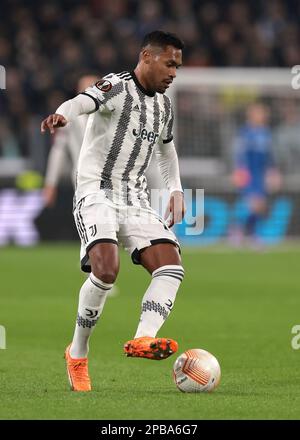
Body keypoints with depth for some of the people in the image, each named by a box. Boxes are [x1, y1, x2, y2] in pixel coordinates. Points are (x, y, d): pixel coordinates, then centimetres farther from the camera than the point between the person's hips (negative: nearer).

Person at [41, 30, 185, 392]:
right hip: (97, 194, -7)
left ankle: (142, 339, -28)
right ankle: (77, 355, -8)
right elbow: (85, 101, -30)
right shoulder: (118, 86, -8)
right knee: (106, 270, -25)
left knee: (171, 266, -14)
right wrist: (62, 114, -52)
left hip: (135, 200, 7)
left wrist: (175, 190, 23)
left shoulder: (163, 106, 15)